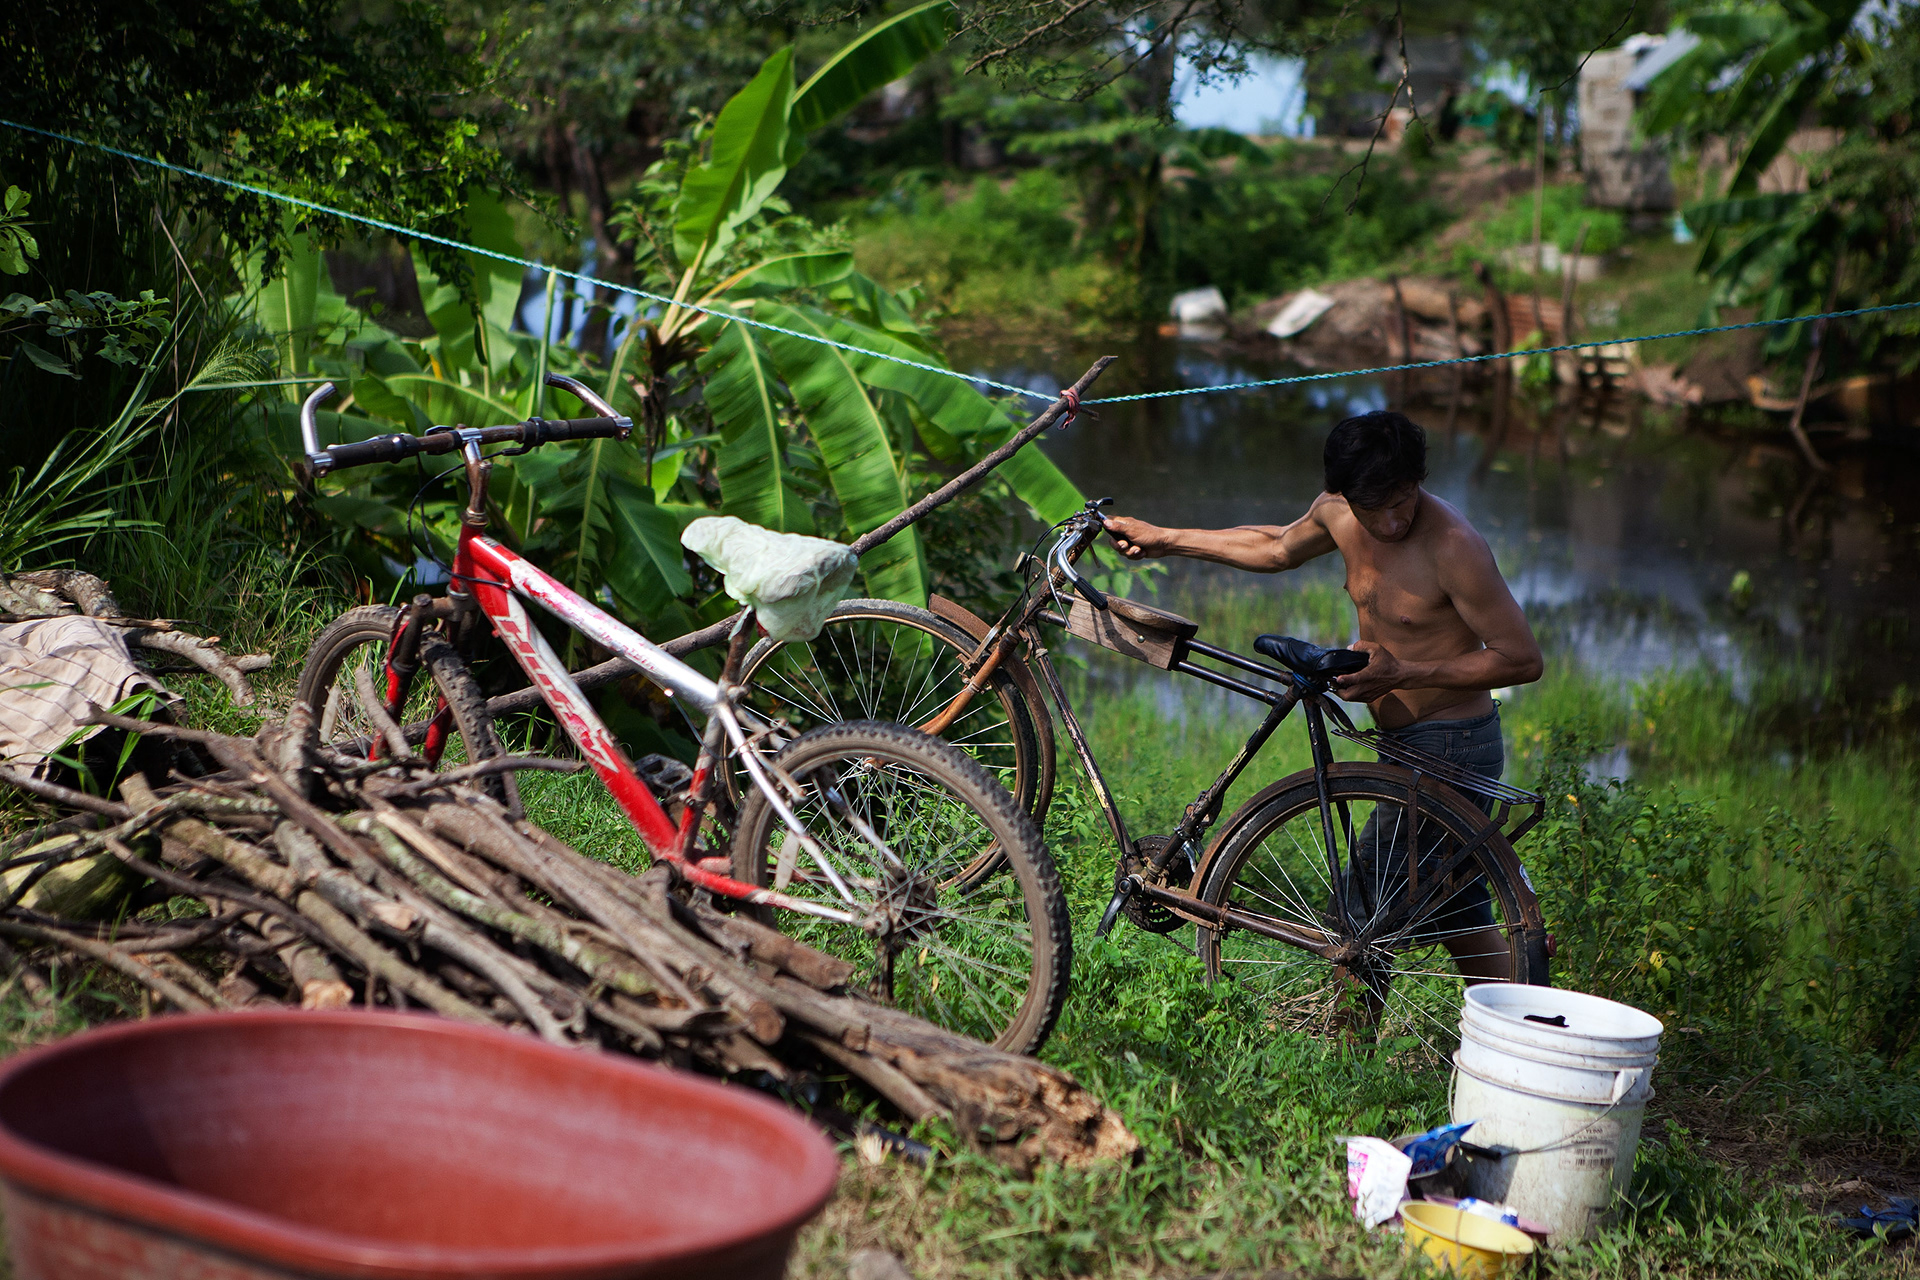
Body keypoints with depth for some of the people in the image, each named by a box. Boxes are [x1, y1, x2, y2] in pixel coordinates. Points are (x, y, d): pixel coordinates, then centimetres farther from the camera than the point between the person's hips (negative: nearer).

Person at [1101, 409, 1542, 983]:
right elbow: (1276, 547, 21)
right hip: (1410, 744, 9)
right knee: (1461, 921, 16)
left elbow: (1523, 659, -21)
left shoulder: (1452, 544, -24)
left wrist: (1402, 673, -26)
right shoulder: (1340, 512, -1)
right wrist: (1162, 540, 22)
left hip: (1449, 747, -9)